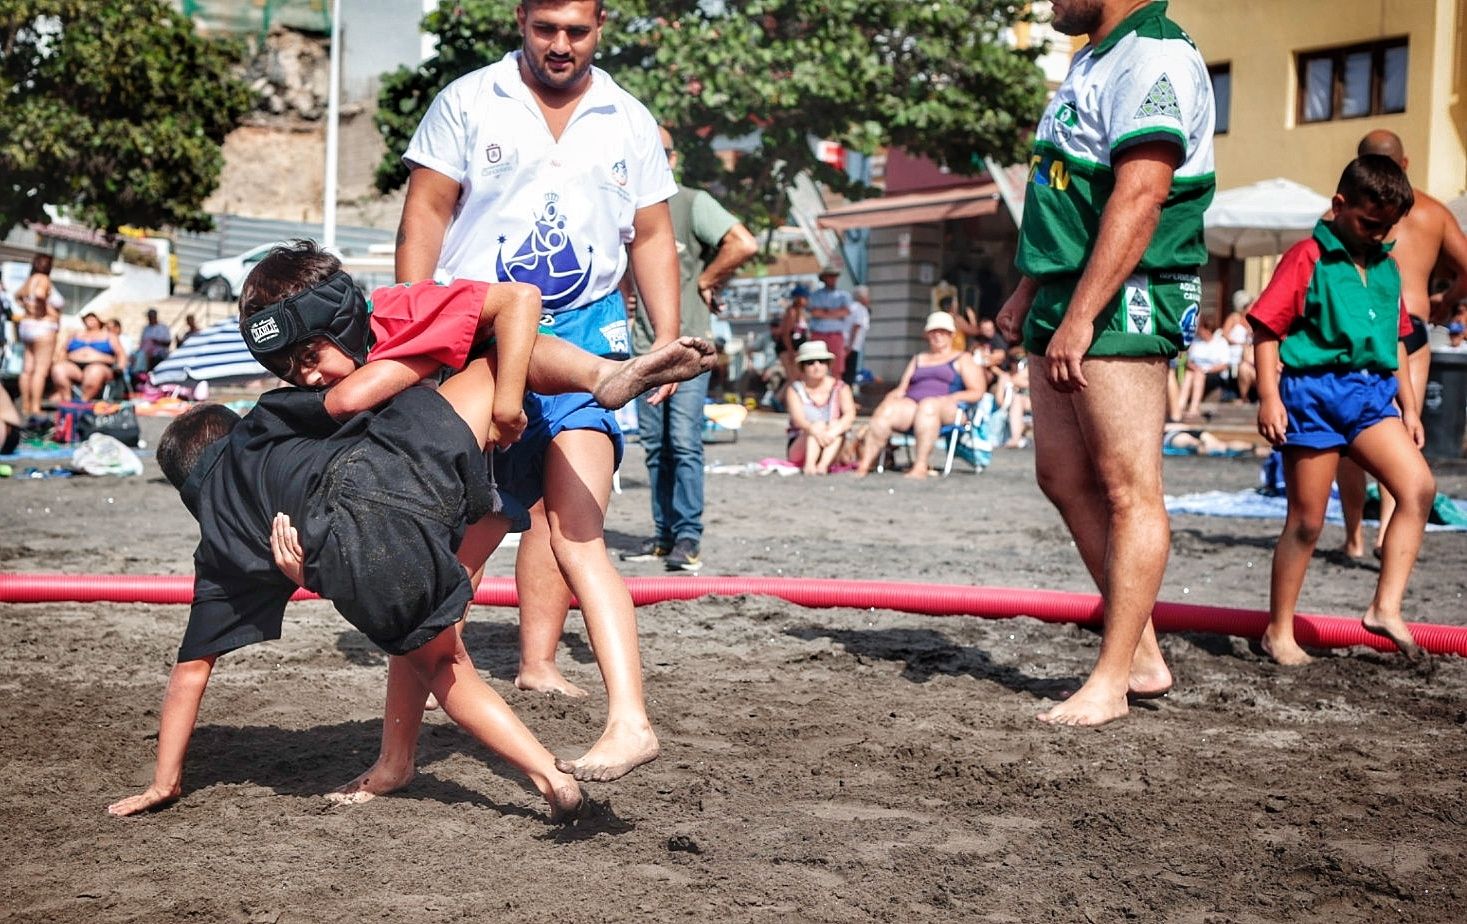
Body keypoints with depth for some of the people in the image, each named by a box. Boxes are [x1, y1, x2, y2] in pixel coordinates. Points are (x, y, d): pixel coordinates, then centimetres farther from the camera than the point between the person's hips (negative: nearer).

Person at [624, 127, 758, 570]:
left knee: (683, 442, -11)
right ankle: (664, 535, 13)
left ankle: (688, 539, -8)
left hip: (688, 343, -6)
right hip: (645, 344, 6)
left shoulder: (693, 203, -4)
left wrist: (706, 281, -7)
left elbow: (745, 245, -16)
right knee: (655, 445, 8)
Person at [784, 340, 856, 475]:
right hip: (800, 447, -1)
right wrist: (814, 430, -40)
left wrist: (833, 432, -36)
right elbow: (798, 419, -17)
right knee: (818, 425, -27)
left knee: (835, 425, -26)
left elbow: (850, 415, -15)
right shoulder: (795, 389, 0)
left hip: (832, 451, 1)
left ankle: (824, 464, -48)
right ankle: (809, 464, -51)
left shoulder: (840, 388, 2)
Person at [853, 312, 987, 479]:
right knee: (885, 410, -30)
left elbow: (977, 392, 8)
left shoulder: (962, 358, 19)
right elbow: (901, 389, 25)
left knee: (928, 405, -41)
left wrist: (952, 397, -10)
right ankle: (864, 465, -39)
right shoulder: (918, 360, 32)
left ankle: (920, 467, -48)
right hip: (911, 404, 4)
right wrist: (892, 396, 1)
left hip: (947, 409, -4)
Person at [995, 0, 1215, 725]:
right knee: (1065, 478, 11)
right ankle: (1143, 655, 19)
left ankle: (1112, 681, -3)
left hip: (1125, 305, -11)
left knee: (1128, 490, -6)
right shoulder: (1093, 63, 19)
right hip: (1065, 310, 11)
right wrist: (1029, 291, 21)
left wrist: (1080, 317, -24)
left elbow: (1138, 199, -22)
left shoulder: (1153, 58, -13)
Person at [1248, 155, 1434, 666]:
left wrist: (1409, 407, 18)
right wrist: (1269, 396, -16)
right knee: (1306, 521, 0)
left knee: (1419, 486, -15)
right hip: (1313, 391, -6)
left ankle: (1386, 606, -12)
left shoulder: (1387, 267, 15)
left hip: (1371, 394, 6)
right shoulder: (1307, 258, -4)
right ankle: (1279, 632, 13)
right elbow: (1267, 327, -8)